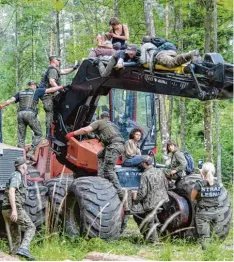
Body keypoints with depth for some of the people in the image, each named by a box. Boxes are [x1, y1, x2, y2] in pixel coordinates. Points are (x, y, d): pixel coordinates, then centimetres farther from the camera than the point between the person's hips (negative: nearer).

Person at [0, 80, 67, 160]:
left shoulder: (20, 93, 22)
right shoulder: (36, 91, 13)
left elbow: (11, 100, 10)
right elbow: (50, 90, 15)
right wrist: (61, 87, 24)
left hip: (20, 114, 4)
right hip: (30, 114, -4)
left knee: (21, 137, 9)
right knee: (38, 134, 7)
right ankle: (31, 152, -6)